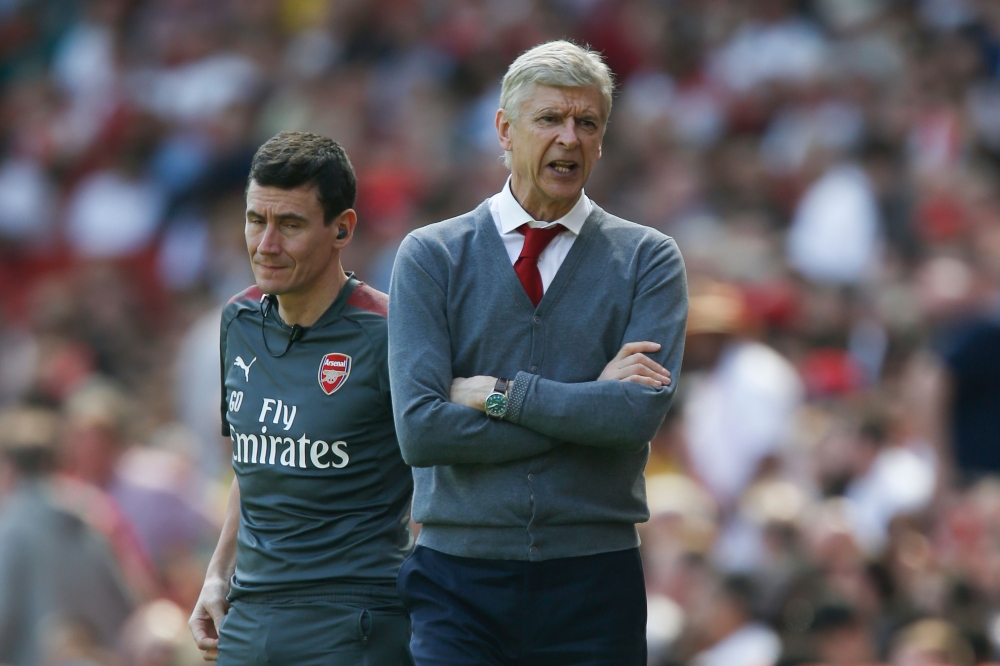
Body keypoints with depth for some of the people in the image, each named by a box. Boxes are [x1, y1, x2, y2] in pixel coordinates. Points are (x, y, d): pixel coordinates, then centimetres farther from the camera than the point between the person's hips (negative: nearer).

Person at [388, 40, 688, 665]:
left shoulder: (648, 259, 5)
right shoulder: (430, 256, 4)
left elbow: (641, 414, -11)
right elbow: (420, 428, -9)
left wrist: (497, 394, -10)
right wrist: (594, 400, -8)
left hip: (594, 587, 1)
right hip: (459, 583, 0)